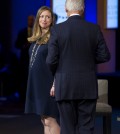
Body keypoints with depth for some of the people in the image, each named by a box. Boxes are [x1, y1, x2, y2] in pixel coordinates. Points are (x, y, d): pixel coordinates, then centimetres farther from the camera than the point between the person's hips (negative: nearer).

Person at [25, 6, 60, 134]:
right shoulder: (36, 39, 14)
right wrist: (31, 84, 15)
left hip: (48, 83, -8)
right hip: (36, 83, 8)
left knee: (49, 120, -10)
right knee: (44, 120, 10)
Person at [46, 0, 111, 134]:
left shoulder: (57, 29, -6)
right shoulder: (94, 29, -1)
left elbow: (51, 60, -7)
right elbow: (105, 56, 1)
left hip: (65, 87, -1)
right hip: (88, 87, 1)